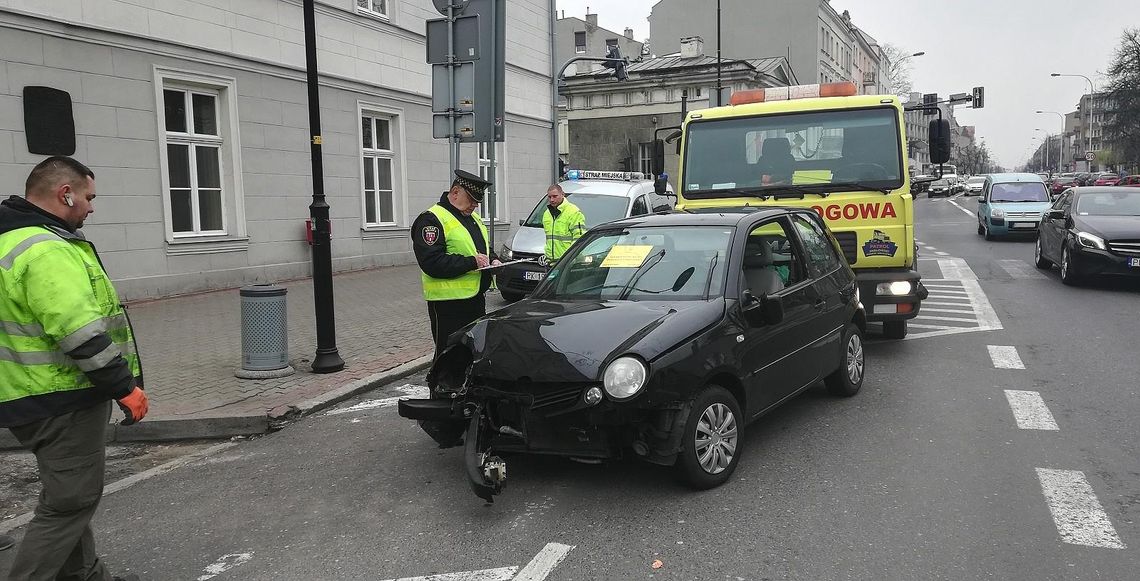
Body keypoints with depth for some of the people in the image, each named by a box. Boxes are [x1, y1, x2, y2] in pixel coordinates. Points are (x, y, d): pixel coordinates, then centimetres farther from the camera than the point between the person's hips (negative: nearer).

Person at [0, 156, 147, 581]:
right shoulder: (47, 251, -22)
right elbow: (80, 334, -28)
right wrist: (125, 387, -21)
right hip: (63, 402, -11)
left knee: (67, 496, 21)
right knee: (70, 502, -2)